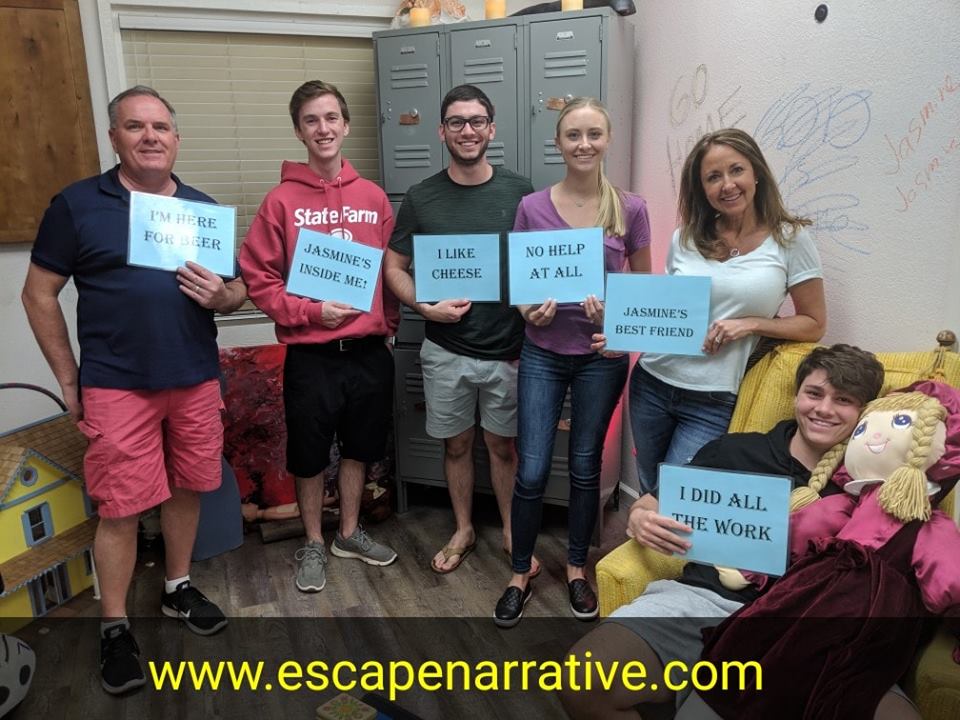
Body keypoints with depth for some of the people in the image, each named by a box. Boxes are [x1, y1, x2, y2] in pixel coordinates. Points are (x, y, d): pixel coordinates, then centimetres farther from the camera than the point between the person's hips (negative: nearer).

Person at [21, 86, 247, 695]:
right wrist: (69, 378, -1)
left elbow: (239, 291, 14)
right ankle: (115, 627, 19)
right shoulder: (77, 204, -1)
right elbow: (40, 294, 1)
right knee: (121, 506, 1)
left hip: (197, 379, 4)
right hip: (116, 385, -3)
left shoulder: (204, 207, 9)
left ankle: (179, 587, 35)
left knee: (187, 488, 13)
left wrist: (222, 296, -11)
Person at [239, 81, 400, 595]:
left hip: (369, 350, 3)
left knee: (358, 448, 17)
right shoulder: (281, 200, -6)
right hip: (310, 355, -3)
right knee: (309, 456, 11)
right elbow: (258, 280, -7)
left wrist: (388, 324, 2)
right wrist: (312, 310, -16)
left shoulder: (374, 197, 4)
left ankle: (349, 533, 38)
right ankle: (313, 544, 33)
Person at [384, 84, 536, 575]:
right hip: (445, 352, 1)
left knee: (504, 446, 12)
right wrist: (426, 308, -15)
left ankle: (512, 533, 33)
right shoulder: (421, 198, -1)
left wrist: (533, 337, -5)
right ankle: (463, 531, 35)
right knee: (456, 444, 15)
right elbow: (394, 267, 3)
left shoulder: (519, 192, -2)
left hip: (508, 350, -1)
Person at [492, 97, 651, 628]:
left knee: (585, 465, 13)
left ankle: (577, 568, 32)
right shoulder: (532, 207, -2)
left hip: (602, 355, 1)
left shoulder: (630, 209, -2)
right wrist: (529, 310, -16)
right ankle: (521, 572, 23)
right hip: (543, 353, 0)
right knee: (532, 470, 0)